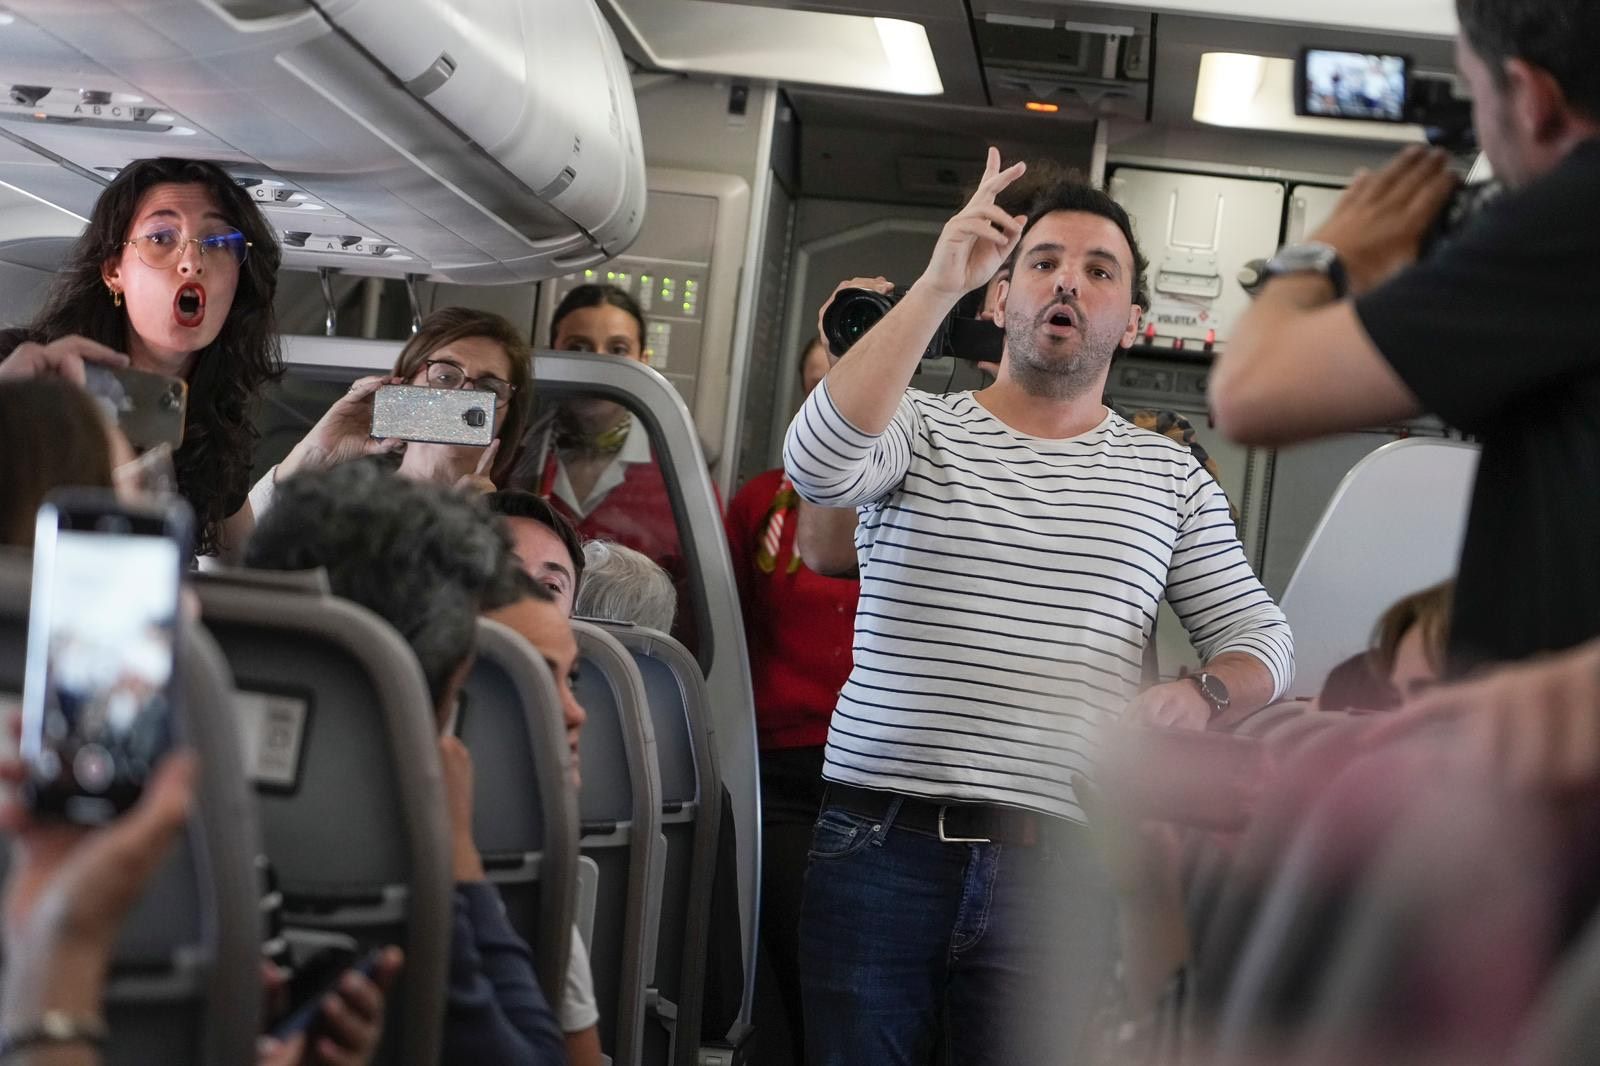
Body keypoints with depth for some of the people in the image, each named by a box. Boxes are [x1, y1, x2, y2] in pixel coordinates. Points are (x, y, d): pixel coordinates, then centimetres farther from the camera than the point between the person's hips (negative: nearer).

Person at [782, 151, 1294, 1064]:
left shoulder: (1170, 476, 12)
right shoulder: (923, 428, 6)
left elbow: (1260, 636, 11)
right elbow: (820, 463, -17)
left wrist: (1199, 697, -13)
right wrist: (939, 284, -19)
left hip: (1052, 874, 1)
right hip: (879, 849, -1)